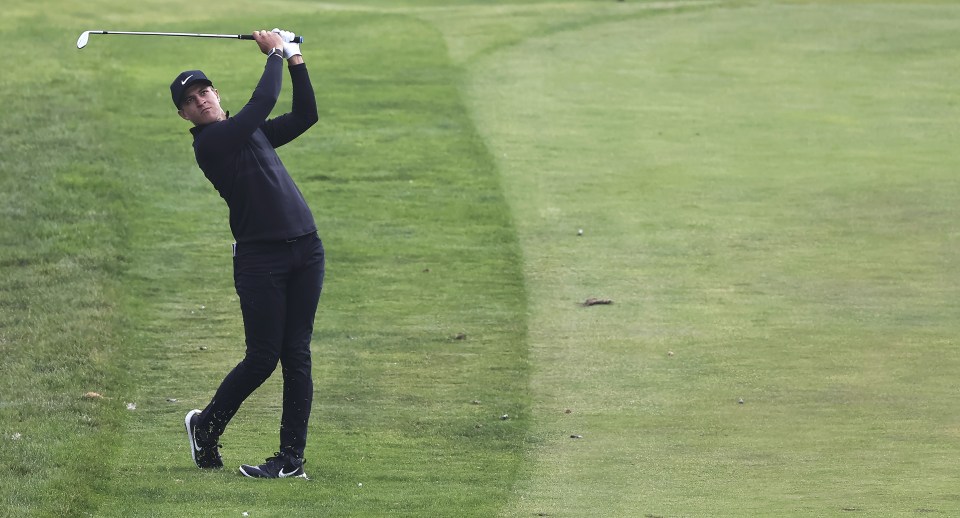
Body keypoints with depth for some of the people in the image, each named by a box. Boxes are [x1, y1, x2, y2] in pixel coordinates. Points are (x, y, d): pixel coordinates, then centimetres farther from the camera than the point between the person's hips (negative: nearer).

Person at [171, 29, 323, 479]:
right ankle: (206, 427, 19)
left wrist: (296, 61, 9)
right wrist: (276, 55, 0)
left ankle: (292, 458, 2)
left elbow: (305, 115, 17)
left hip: (305, 249, 6)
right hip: (260, 256, -6)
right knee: (263, 358, -5)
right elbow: (261, 102, -13)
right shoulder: (210, 143, -6)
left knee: (297, 356, 1)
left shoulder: (252, 132, 19)